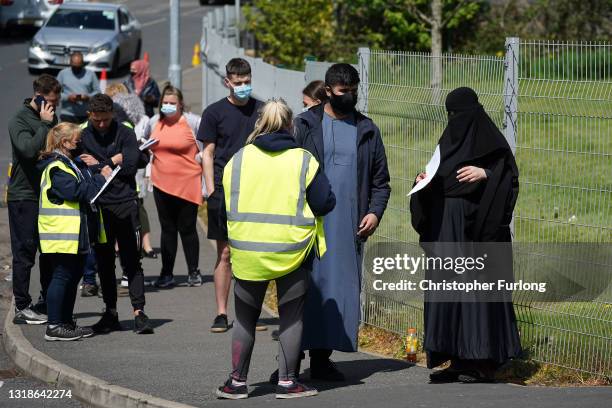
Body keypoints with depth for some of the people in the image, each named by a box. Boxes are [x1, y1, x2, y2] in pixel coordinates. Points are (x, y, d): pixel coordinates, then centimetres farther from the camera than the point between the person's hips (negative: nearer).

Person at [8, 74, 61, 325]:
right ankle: (22, 307, 1)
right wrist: (44, 125, -21)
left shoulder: (51, 117, 11)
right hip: (24, 196, -8)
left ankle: (46, 302, 20)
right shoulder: (19, 121, -12)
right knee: (25, 252, -3)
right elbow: (29, 149, -28)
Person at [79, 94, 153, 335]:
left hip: (125, 204, -2)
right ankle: (110, 313, 15)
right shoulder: (83, 137, 6)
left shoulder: (125, 134, 3)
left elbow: (130, 165, -8)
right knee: (104, 262, 8)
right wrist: (112, 162, -7)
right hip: (98, 206, 2)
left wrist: (98, 165, -5)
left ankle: (138, 312, -6)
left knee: (131, 261, -4)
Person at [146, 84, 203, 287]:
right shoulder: (154, 122, 7)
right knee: (167, 229, 9)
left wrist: (202, 156, -7)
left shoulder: (192, 122, -8)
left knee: (187, 229, 2)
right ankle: (166, 273, 14)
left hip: (187, 184, -4)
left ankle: (193, 272, 14)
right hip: (162, 184, 4)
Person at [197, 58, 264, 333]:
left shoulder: (261, 110, 8)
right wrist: (211, 190, -5)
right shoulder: (215, 112, 2)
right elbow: (208, 153, 3)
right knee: (225, 253, -1)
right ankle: (221, 314, 3)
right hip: (224, 191, -2)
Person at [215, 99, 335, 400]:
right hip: (291, 251, -2)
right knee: (291, 317, 9)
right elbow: (325, 203, -5)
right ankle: (287, 382, 8)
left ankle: (237, 382, 14)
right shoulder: (303, 160, -5)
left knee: (245, 318, 13)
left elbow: (225, 204, 8)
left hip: (247, 253, 2)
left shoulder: (239, 158, 1)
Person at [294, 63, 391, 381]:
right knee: (309, 287, -6)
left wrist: (375, 212, 1)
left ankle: (322, 357, 4)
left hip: (349, 228, 3)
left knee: (341, 291, 0)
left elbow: (380, 179, 17)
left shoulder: (367, 131, 14)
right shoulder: (305, 126, 5)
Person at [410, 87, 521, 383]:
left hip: (476, 228, -8)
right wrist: (425, 181, 2)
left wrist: (485, 173, -27)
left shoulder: (490, 142, -4)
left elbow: (509, 176, -11)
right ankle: (458, 360, 8)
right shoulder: (450, 140, 17)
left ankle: (482, 361, -3)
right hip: (447, 230, 8)